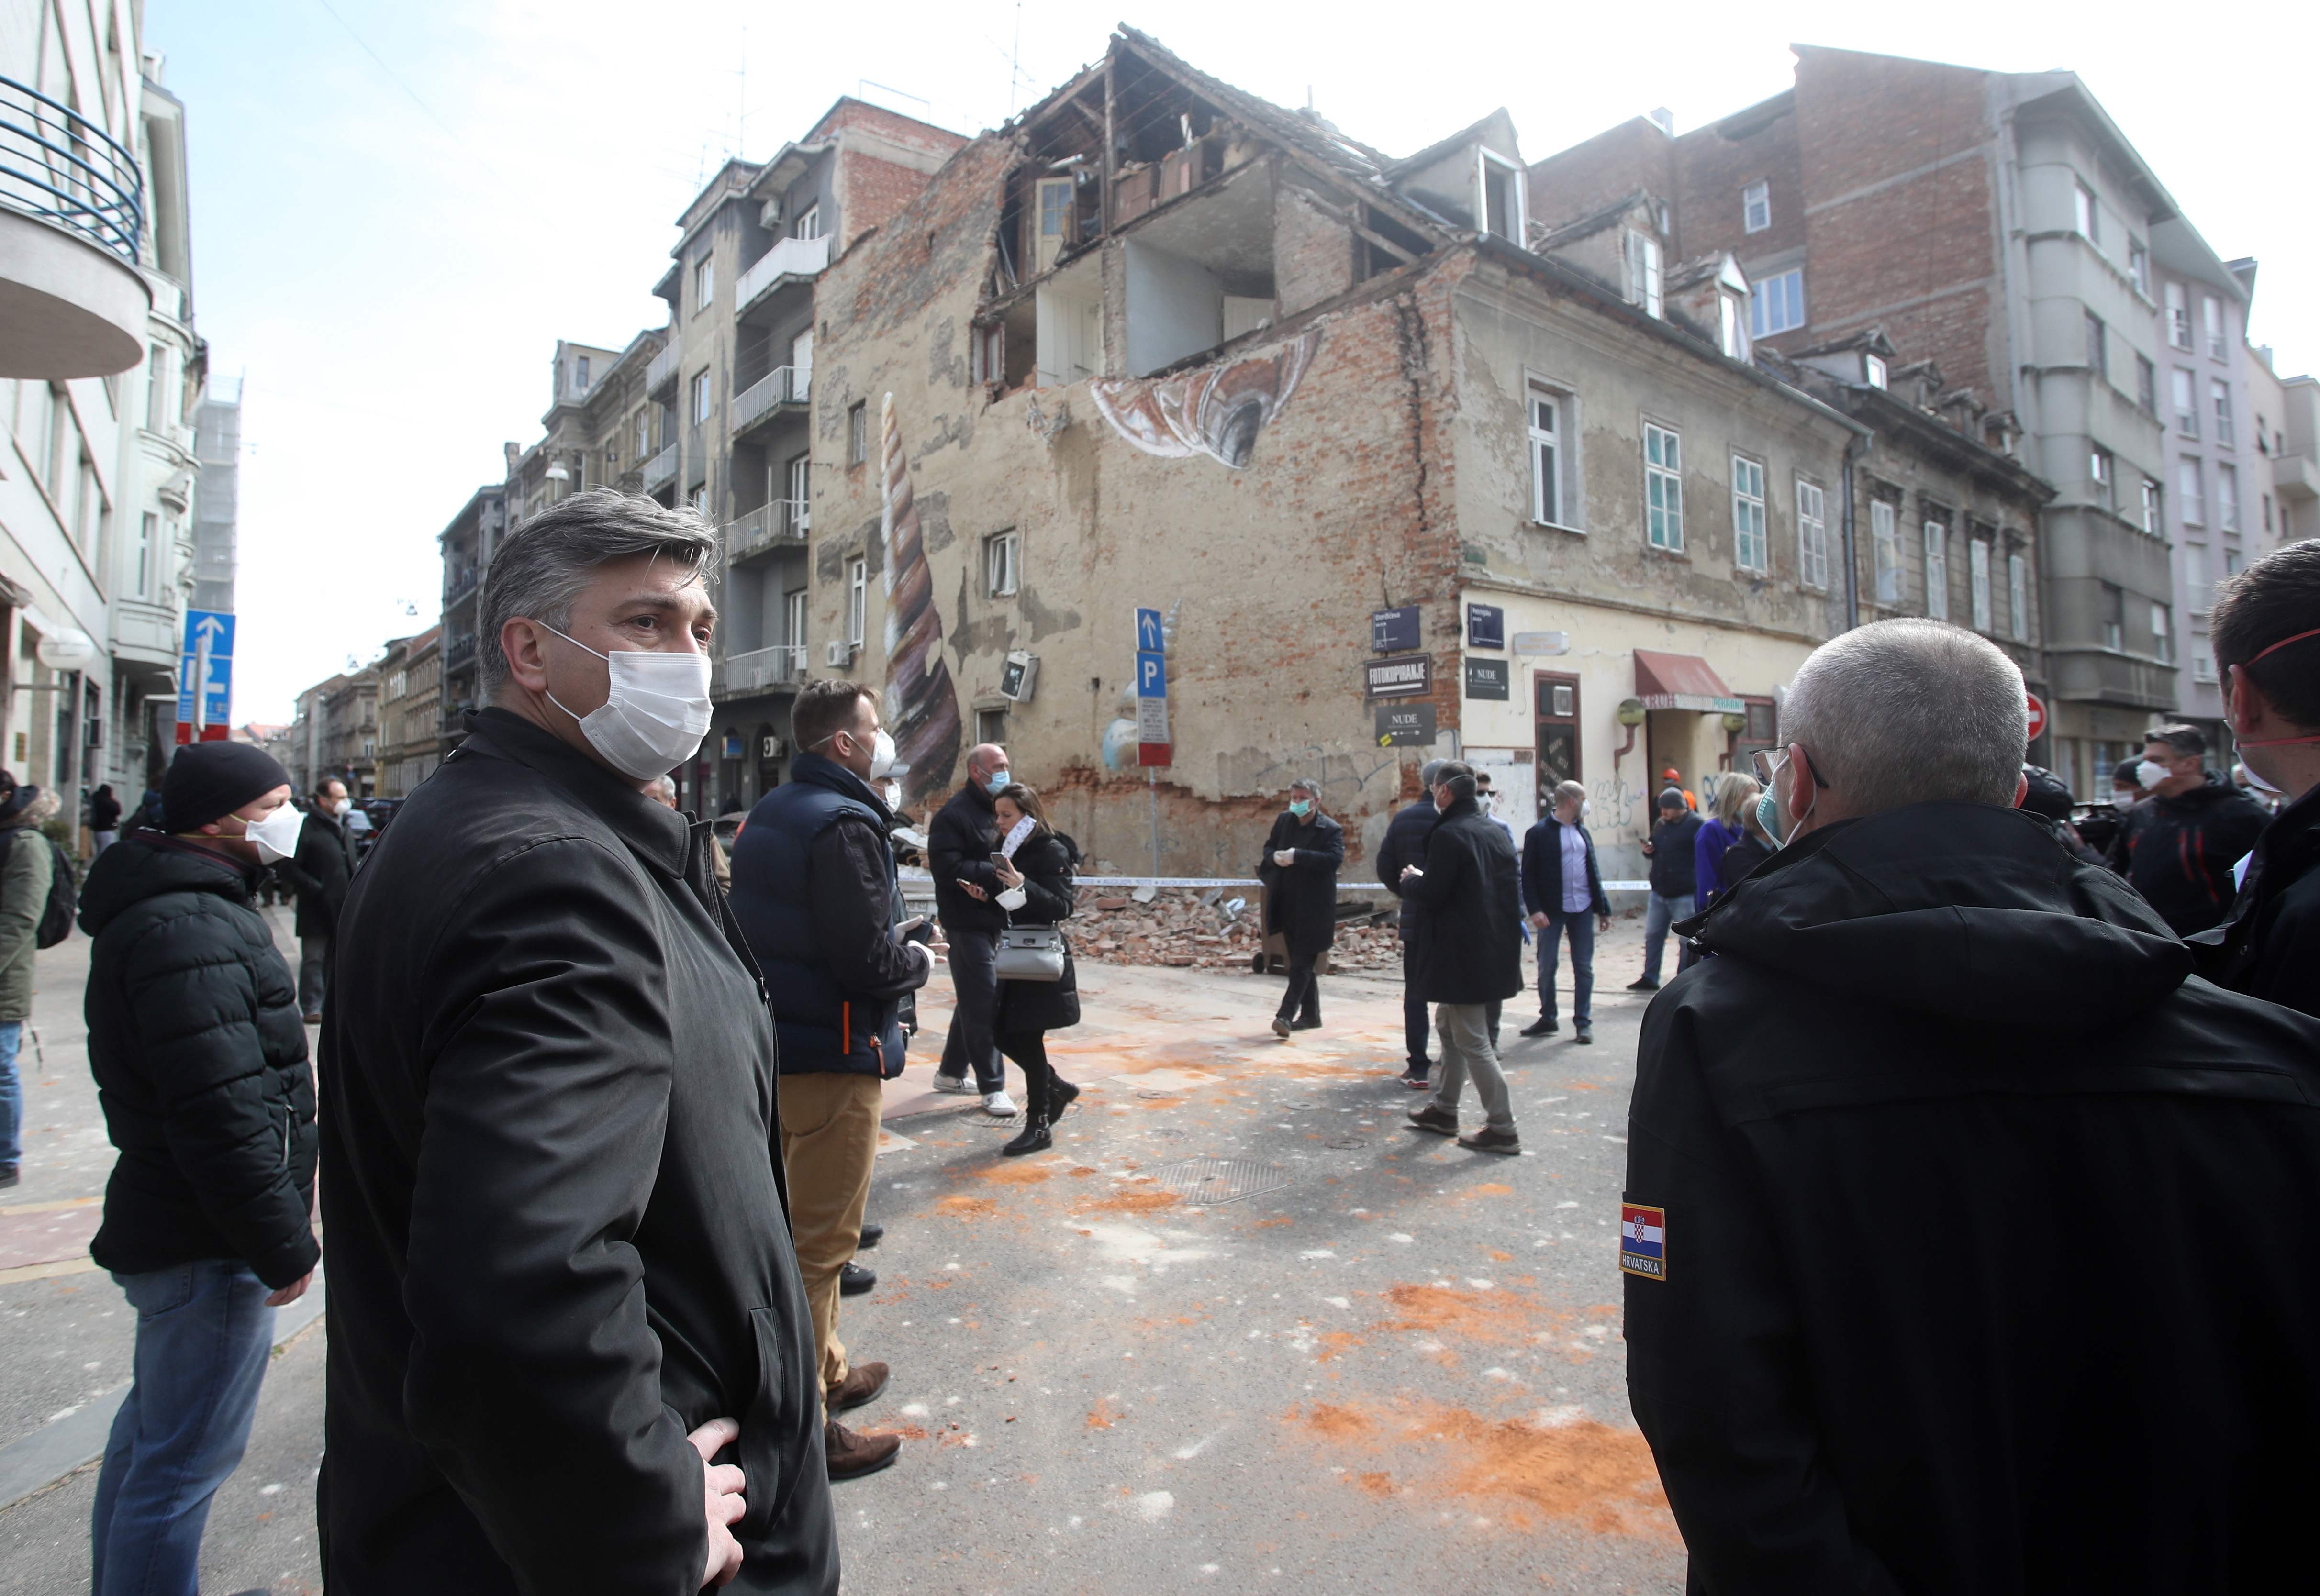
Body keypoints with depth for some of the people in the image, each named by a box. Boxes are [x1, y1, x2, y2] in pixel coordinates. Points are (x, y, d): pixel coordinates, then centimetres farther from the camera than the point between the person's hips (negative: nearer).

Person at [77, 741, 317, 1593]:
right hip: (209, 1244, -11)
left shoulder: (180, 908, 12)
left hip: (171, 1226, 11)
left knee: (157, 1425, 25)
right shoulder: (189, 929, -23)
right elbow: (223, 1115, -28)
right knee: (186, 1458, 0)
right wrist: (285, 1247, -20)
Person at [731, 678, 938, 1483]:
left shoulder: (770, 814, 11)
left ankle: (826, 1370, 40)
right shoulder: (843, 826, -21)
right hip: (835, 1059, -10)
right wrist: (919, 959, -5)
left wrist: (893, 939, 8)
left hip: (779, 1047, 10)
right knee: (818, 1242, 1)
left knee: (805, 1226, 22)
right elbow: (870, 963, -26)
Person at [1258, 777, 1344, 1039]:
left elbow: (1335, 858, -23)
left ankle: (1286, 1014, -13)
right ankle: (1310, 1014, 25)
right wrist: (1275, 857, -9)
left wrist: (1297, 856, -27)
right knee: (1299, 961, 15)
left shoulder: (1331, 829, -9)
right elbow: (1268, 847, 16)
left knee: (1302, 962, -9)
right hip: (1288, 906, 7)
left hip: (1314, 907, -6)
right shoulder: (1284, 821, 9)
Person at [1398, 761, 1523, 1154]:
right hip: (1494, 950, 10)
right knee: (1449, 1024, 22)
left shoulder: (1448, 835, -17)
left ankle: (1502, 1128, 1)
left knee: (1472, 1041, -3)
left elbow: (1430, 895, -20)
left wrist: (1411, 880, 1)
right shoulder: (1495, 832, 11)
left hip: (1462, 955, -10)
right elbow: (1514, 886, 18)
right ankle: (1444, 1109, 32)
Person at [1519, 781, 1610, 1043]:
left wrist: (1603, 908, 13)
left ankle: (1583, 1022, 13)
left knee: (1584, 968, 5)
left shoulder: (1582, 832, 12)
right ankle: (1548, 1018, 19)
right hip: (1552, 910, -5)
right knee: (1547, 967, 4)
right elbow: (1528, 874, -9)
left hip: (1582, 909, 5)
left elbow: (1593, 872, 15)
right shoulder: (1540, 833, -7)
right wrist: (1535, 910, -17)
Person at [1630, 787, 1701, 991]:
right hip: (1659, 892, 8)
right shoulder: (1661, 825, 13)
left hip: (1684, 895, -7)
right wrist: (1648, 851, 2)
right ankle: (1650, 978, 21)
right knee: (1653, 935, 11)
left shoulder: (1696, 825, -10)